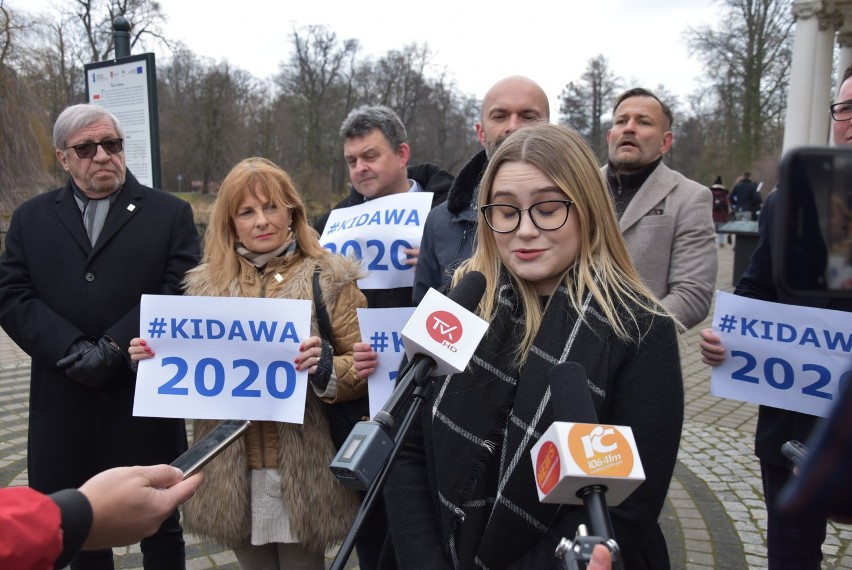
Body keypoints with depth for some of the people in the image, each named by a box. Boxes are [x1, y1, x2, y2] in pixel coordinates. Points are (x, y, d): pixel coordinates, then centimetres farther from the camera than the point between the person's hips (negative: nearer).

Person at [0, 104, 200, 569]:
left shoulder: (170, 213, 2)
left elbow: (182, 295, -8)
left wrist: (113, 348, -17)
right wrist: (73, 350, -15)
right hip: (63, 403, 3)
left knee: (160, 524, 12)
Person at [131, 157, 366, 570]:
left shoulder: (330, 278, -3)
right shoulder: (207, 283, 7)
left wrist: (326, 368, -24)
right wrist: (157, 357, -4)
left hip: (303, 474, -3)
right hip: (231, 474, 4)